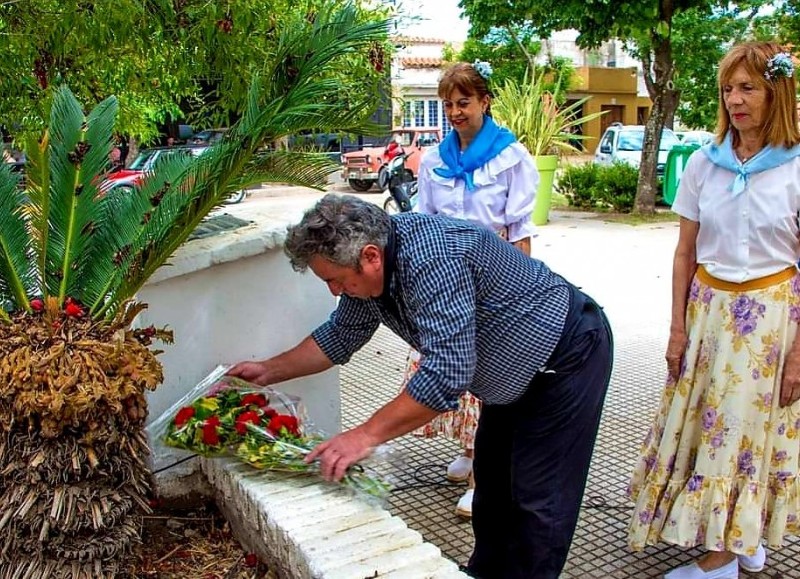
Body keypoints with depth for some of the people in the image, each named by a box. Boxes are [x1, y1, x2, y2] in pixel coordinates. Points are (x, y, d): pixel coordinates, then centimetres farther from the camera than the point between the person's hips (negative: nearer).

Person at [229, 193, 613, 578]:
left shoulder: (431, 259, -37)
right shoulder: (369, 265, -8)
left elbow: (447, 374, -41)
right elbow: (341, 334, 8)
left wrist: (367, 435, -36)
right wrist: (268, 371, 5)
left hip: (567, 357, -9)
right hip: (514, 371, 9)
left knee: (538, 496, -2)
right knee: (491, 479, 20)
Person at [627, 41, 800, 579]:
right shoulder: (704, 162, 0)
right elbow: (685, 253, 5)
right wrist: (678, 327, 3)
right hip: (709, 307, 4)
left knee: (748, 426, 5)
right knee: (700, 421, 9)